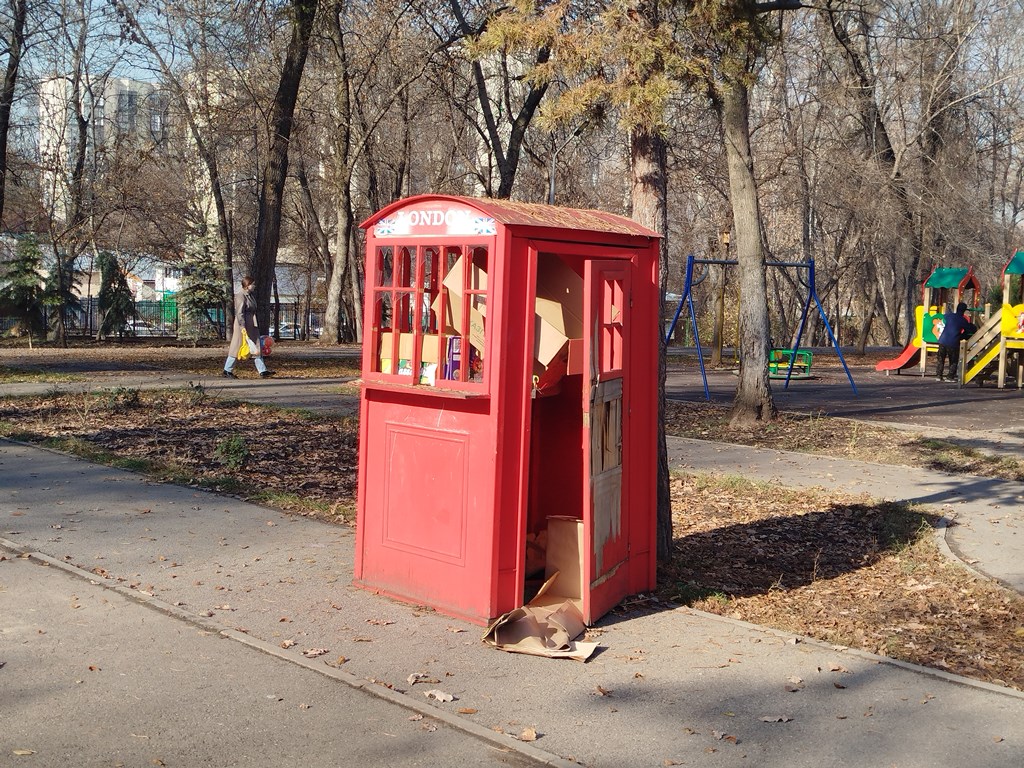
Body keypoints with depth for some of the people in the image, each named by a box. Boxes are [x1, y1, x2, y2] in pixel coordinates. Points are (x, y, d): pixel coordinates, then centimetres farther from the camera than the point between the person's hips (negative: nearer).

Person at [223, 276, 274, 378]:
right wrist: (242, 327, -26)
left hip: (252, 326, 9)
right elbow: (239, 313, -21)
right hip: (243, 325, -9)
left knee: (256, 349, 5)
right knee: (237, 347, 0)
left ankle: (262, 371, 5)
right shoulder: (240, 297, -15)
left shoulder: (252, 295, 13)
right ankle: (227, 370, 11)